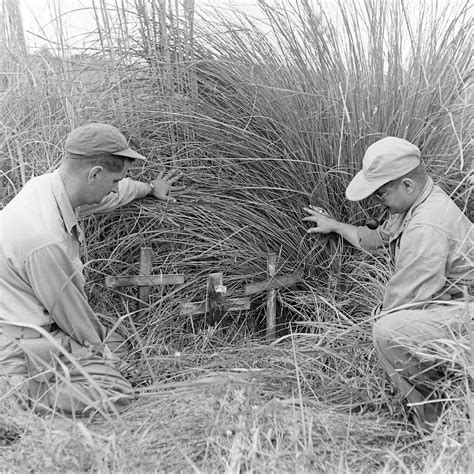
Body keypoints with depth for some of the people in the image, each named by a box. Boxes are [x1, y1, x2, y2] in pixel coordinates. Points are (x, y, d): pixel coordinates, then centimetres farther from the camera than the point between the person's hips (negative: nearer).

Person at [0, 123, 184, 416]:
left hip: (42, 323, 10)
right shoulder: (45, 240, -34)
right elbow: (69, 310, -18)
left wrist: (150, 189, 34)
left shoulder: (49, 184, -5)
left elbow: (112, 193, 16)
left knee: (116, 345, 20)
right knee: (116, 396, -19)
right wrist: (97, 344, 2)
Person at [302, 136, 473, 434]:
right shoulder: (416, 203, 6)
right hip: (450, 300, 11)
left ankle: (436, 420, -7)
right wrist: (335, 226, 33)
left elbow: (401, 299, -24)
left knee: (388, 331, -26)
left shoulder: (427, 228, -27)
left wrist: (382, 316, -3)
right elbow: (379, 239, 24)